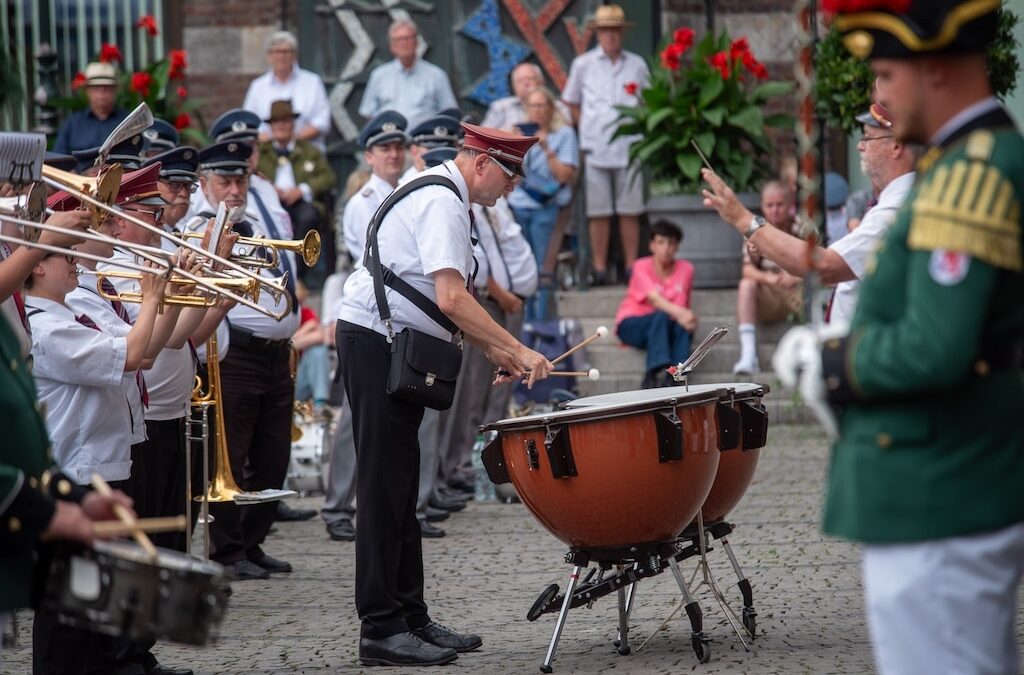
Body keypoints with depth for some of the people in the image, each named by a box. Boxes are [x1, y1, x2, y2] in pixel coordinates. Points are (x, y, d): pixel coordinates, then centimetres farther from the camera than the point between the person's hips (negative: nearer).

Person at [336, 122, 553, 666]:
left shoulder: (440, 194, 17)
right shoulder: (442, 202, -15)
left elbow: (442, 300, 23)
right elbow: (451, 298, -26)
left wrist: (494, 350, 16)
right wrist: (518, 351, -25)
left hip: (392, 347, 11)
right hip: (375, 342, -11)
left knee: (400, 488, 12)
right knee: (385, 489, -8)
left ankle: (409, 617, 18)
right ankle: (381, 629, -6)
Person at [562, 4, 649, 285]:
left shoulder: (637, 65, 8)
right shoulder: (583, 64, 5)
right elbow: (571, 104, 12)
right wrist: (587, 131, 2)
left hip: (629, 148, 1)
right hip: (595, 149, -1)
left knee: (630, 211, 3)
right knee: (598, 213, 1)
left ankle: (632, 267, 9)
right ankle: (599, 269, 5)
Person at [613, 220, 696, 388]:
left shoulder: (685, 269, 0)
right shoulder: (642, 267, -11)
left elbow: (681, 305, -9)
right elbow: (655, 299, -28)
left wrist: (685, 317, -33)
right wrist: (679, 312, -46)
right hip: (631, 326, -3)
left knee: (684, 326, -30)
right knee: (661, 316, -35)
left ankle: (676, 377, -40)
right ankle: (659, 372, -48)